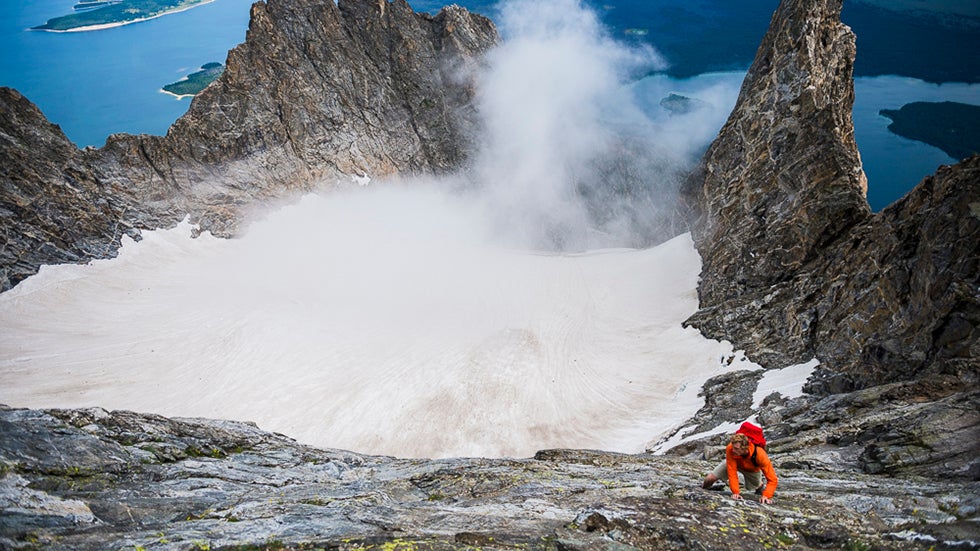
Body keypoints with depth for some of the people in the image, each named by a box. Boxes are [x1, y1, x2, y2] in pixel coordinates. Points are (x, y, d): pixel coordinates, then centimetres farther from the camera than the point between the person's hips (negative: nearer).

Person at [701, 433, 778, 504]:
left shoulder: (759, 454, -42)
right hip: (733, 463, 0)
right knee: (710, 478, -10)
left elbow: (773, 479, -38)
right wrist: (735, 492, -40)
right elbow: (732, 472, -34)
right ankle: (704, 487, 26)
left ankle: (761, 482, 40)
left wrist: (766, 496, -49)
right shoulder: (730, 449, -40)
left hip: (752, 469, 0)